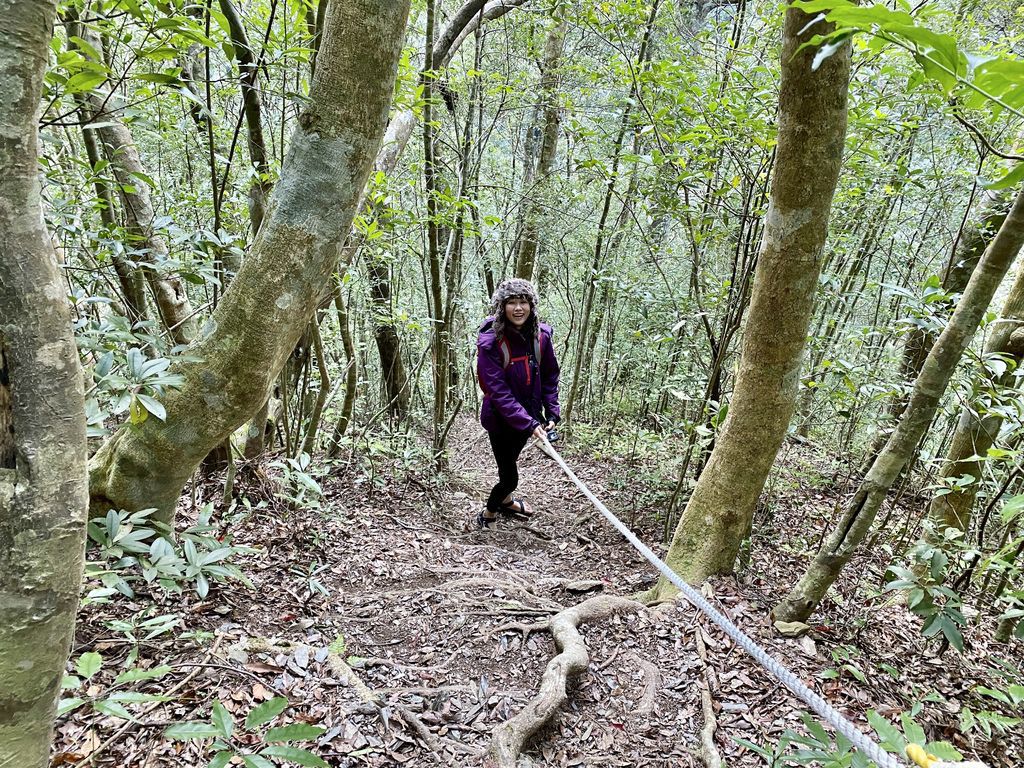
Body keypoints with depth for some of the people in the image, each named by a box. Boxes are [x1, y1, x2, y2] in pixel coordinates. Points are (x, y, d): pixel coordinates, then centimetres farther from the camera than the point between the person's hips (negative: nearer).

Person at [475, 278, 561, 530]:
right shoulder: (490, 341, -25)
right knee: (510, 476, 1)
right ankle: (488, 515, 30)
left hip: (529, 413, 5)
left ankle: (506, 500, 54)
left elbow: (550, 375, 2)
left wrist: (551, 413, -4)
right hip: (500, 418, -5)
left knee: (510, 460, 27)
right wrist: (529, 424, -30)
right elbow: (498, 391, -27)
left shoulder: (541, 334, -10)